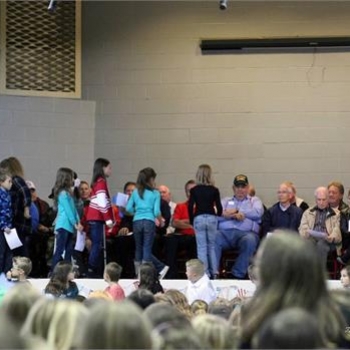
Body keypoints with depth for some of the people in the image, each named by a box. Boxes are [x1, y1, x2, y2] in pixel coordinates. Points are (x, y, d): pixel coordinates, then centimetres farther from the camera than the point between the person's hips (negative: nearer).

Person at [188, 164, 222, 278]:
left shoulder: (194, 190, 0)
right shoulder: (214, 190, 0)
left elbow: (190, 207, -3)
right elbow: (219, 207, -1)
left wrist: (191, 220, 8)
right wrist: (218, 217, 16)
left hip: (198, 218, -1)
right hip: (211, 218, 1)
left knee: (202, 247, 1)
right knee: (211, 246, 11)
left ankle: (204, 272, -3)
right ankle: (213, 272, 10)